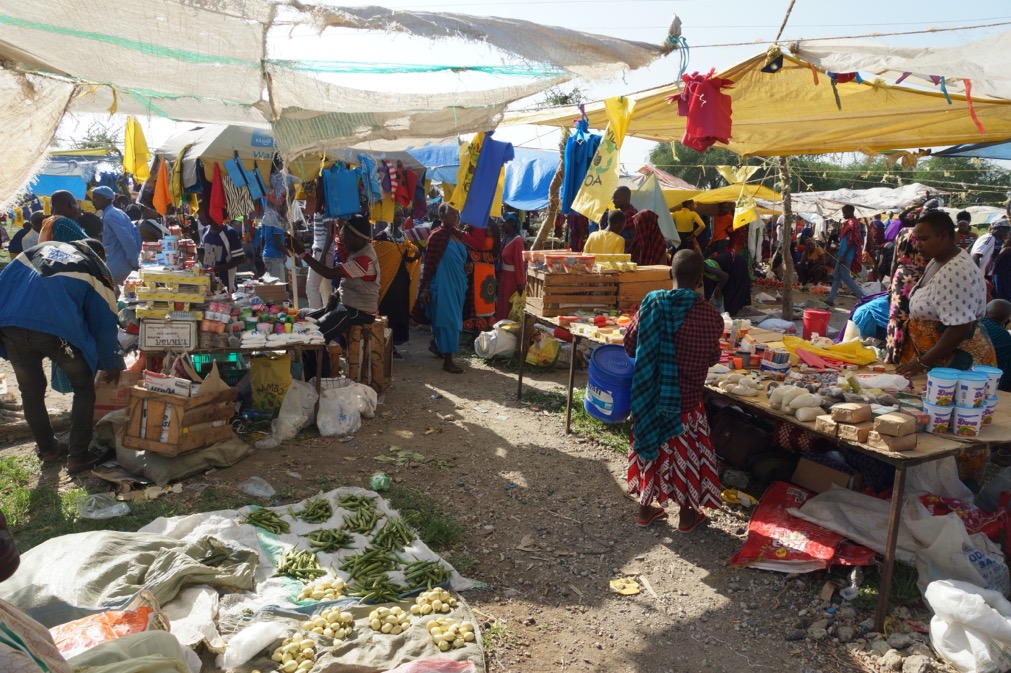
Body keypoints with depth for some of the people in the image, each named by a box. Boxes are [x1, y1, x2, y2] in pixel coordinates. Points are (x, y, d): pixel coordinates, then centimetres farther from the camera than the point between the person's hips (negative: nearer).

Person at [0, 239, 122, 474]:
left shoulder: (40, 248, 27)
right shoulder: (95, 270, 16)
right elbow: (104, 322, 16)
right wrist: (111, 364, 26)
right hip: (57, 331, -4)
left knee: (31, 392, 24)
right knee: (84, 389, 16)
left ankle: (48, 449, 38)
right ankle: (78, 457, 14)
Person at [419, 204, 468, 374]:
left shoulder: (459, 235, 8)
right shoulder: (437, 236, -12)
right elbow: (429, 263, -14)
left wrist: (468, 265, -2)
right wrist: (424, 288, -16)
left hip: (457, 283, 8)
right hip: (443, 283, -7)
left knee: (447, 317, 19)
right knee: (448, 319, -7)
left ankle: (435, 344, 41)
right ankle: (448, 360, -1)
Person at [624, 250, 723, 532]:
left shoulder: (651, 303, -10)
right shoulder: (710, 316, -15)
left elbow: (630, 344, -1)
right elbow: (712, 358, -1)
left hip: (648, 395, 3)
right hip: (684, 399, -3)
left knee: (649, 447, 18)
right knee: (685, 452, 14)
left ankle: (645, 508, 31)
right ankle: (687, 514, 29)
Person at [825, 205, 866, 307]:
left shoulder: (852, 223, -15)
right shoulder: (849, 222, 15)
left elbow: (851, 241, -20)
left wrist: (843, 256, -22)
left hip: (846, 255, -10)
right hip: (843, 254, 10)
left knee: (845, 277, -7)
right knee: (836, 276, 11)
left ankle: (862, 297, -4)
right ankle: (831, 299, 15)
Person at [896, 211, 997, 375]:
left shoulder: (957, 273, -24)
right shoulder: (936, 261, 6)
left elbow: (960, 329, -28)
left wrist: (923, 362, -22)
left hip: (957, 360, -9)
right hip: (935, 353, 9)